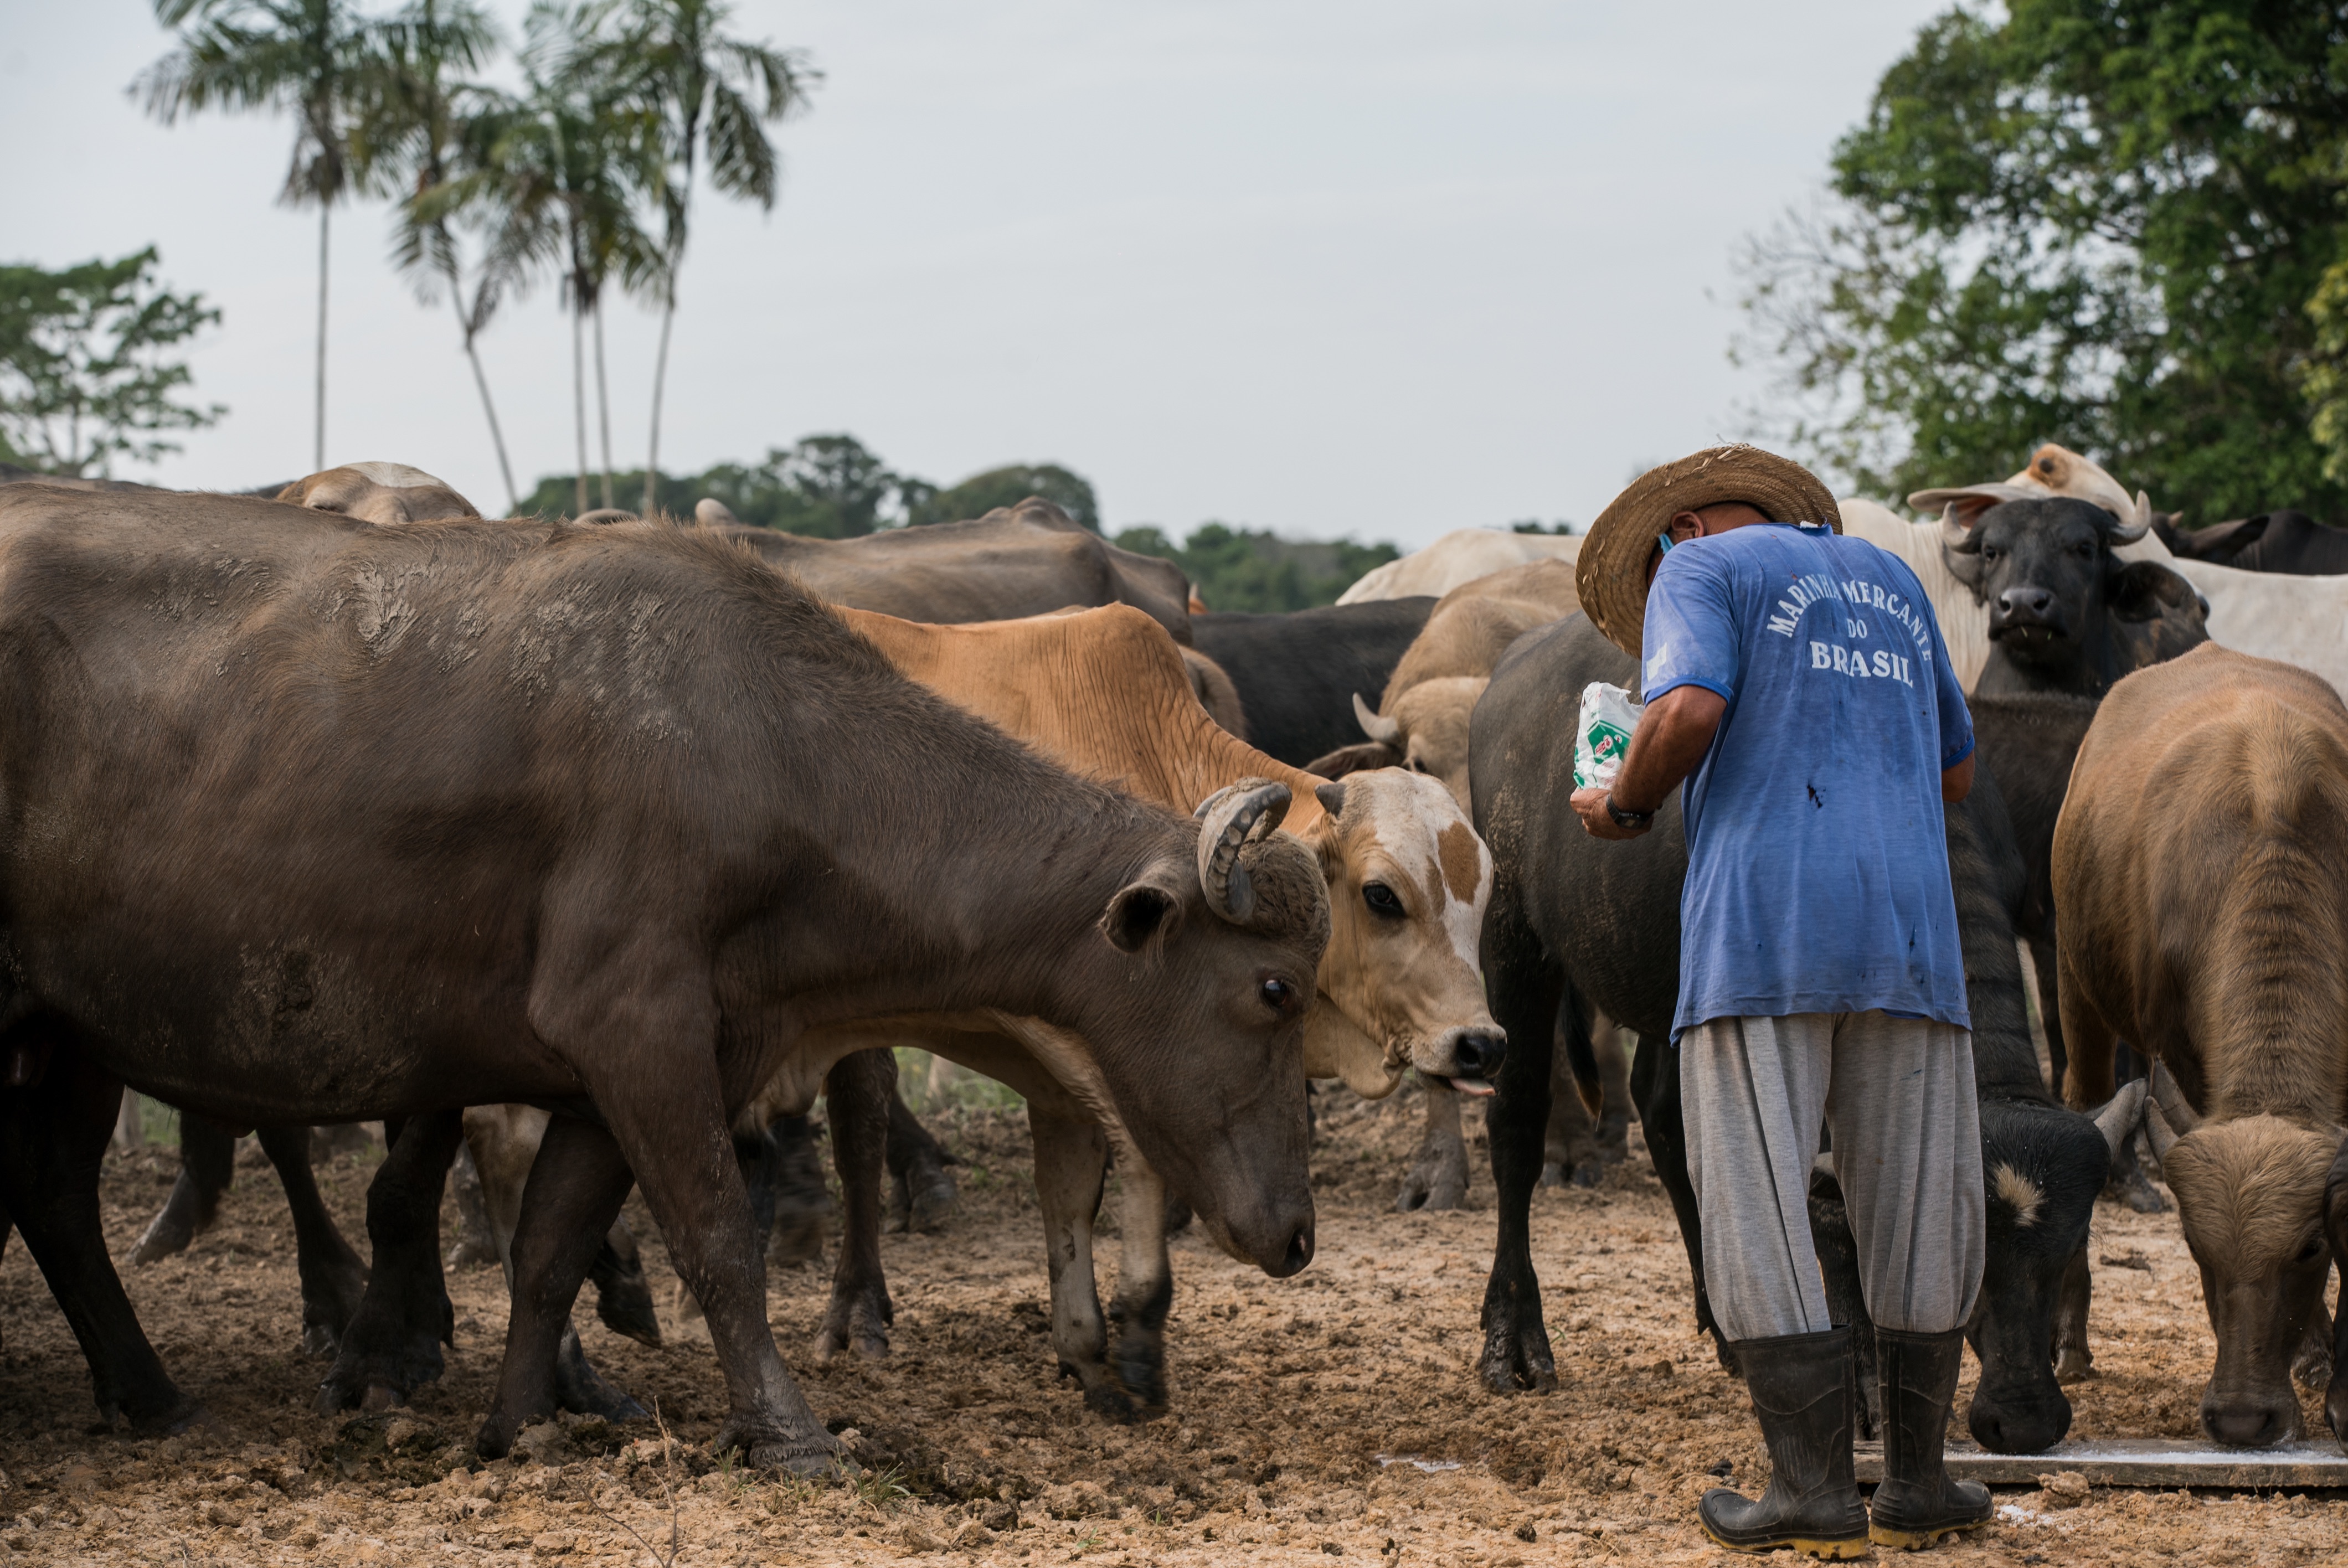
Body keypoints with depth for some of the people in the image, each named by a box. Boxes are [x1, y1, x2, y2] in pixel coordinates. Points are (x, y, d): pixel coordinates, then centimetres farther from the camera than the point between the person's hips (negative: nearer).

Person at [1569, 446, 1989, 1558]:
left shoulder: (1700, 567, 8)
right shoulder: (1890, 581, 25)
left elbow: (1689, 711, -11)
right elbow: (1955, 772, 30)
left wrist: (1625, 805, 6)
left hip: (1761, 928, -5)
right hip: (1908, 923, 5)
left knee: (1758, 1212, -3)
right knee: (1919, 1211, 8)